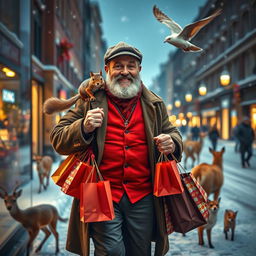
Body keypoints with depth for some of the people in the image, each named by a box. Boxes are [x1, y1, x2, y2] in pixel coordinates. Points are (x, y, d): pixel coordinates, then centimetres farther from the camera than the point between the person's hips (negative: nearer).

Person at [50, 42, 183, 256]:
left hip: (143, 198, 3)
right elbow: (57, 139, 3)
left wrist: (172, 143, -7)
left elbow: (172, 133, 19)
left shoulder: (154, 104, 11)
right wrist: (84, 127, -19)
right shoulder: (90, 100, 3)